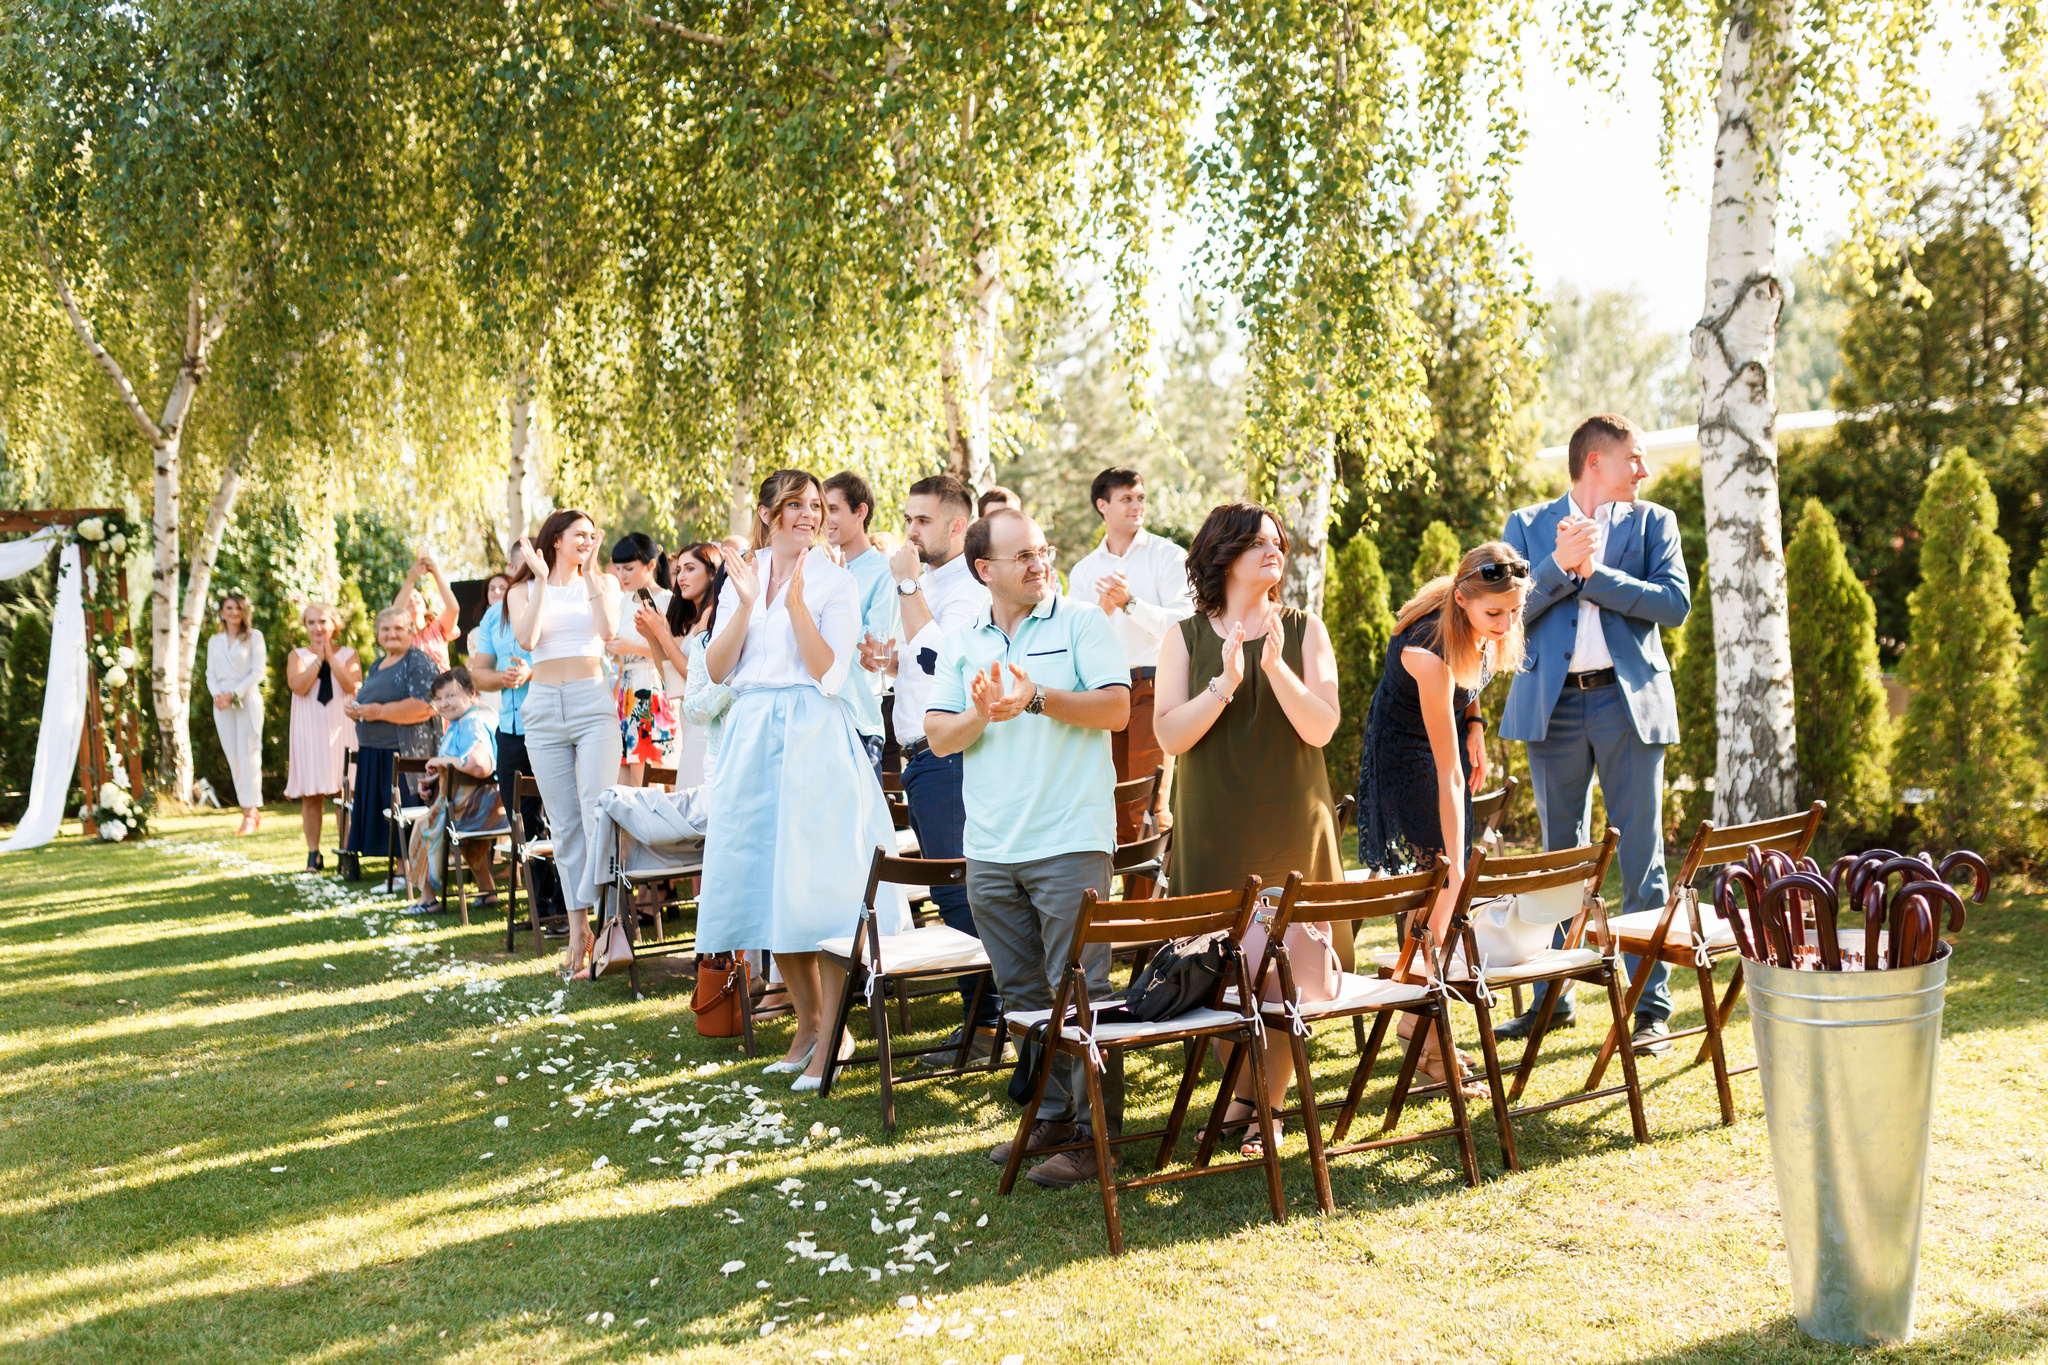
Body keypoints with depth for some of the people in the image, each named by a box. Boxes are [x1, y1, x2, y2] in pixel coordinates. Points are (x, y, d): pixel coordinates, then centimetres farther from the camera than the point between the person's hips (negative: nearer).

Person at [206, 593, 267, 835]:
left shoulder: (254, 637, 4)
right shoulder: (214, 641, 16)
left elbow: (258, 672, -3)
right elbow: (211, 674, 12)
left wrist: (234, 694, -12)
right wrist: (217, 695, -8)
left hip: (247, 701, -4)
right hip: (222, 704, 4)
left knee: (248, 756, -10)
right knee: (233, 759, 0)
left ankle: (250, 814, -12)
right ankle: (252, 811, 4)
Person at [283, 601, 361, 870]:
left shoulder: (348, 655, 9)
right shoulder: (298, 656, 10)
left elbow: (352, 686, -10)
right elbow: (298, 686, -9)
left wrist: (330, 656, -8)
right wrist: (319, 658, -7)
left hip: (342, 729, 0)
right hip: (309, 733, 1)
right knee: (310, 795, 0)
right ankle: (313, 854, 6)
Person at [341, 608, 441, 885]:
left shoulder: (419, 662, -7)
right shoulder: (377, 666, 21)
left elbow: (424, 707, -20)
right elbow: (366, 701, 32)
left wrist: (379, 711, -17)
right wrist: (352, 707, 8)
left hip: (405, 752, -9)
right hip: (374, 753, 9)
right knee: (386, 817, 8)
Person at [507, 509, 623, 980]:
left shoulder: (602, 583, 12)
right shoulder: (523, 590, 13)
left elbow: (608, 630, -7)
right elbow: (526, 639, -6)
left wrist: (589, 572, -6)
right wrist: (541, 580, -7)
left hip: (593, 701, -1)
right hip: (544, 707, 2)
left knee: (597, 812, -14)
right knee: (563, 823, 3)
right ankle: (578, 927, 7)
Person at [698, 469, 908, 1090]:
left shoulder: (834, 581, 0)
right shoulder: (741, 576, 13)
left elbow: (830, 674, -9)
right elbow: (717, 670, 5)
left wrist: (796, 603, -18)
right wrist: (746, 604, -8)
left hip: (814, 740, -5)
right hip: (753, 738, 5)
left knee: (818, 881, -7)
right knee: (769, 883, 8)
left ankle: (832, 1035, 2)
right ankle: (807, 1023, 21)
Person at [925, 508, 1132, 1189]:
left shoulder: (1082, 622, 1)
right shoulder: (960, 643, 12)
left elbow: (1117, 707, -9)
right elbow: (939, 737, 6)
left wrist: (1038, 700, -19)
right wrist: (980, 714, -14)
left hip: (1069, 841, -5)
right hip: (990, 850, 5)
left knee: (1080, 990, -5)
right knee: (1021, 992, 12)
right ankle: (1053, 1114, 25)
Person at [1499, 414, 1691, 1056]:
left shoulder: (1653, 521, 10)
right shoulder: (1528, 525, 10)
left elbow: (1675, 603, -5)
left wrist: (1592, 574, -9)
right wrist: (1558, 565, -15)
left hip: (1630, 701, 0)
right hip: (1553, 705, 1)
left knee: (1641, 858, -2)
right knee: (1559, 856, 9)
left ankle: (1650, 1006, 4)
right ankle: (1553, 999, 18)